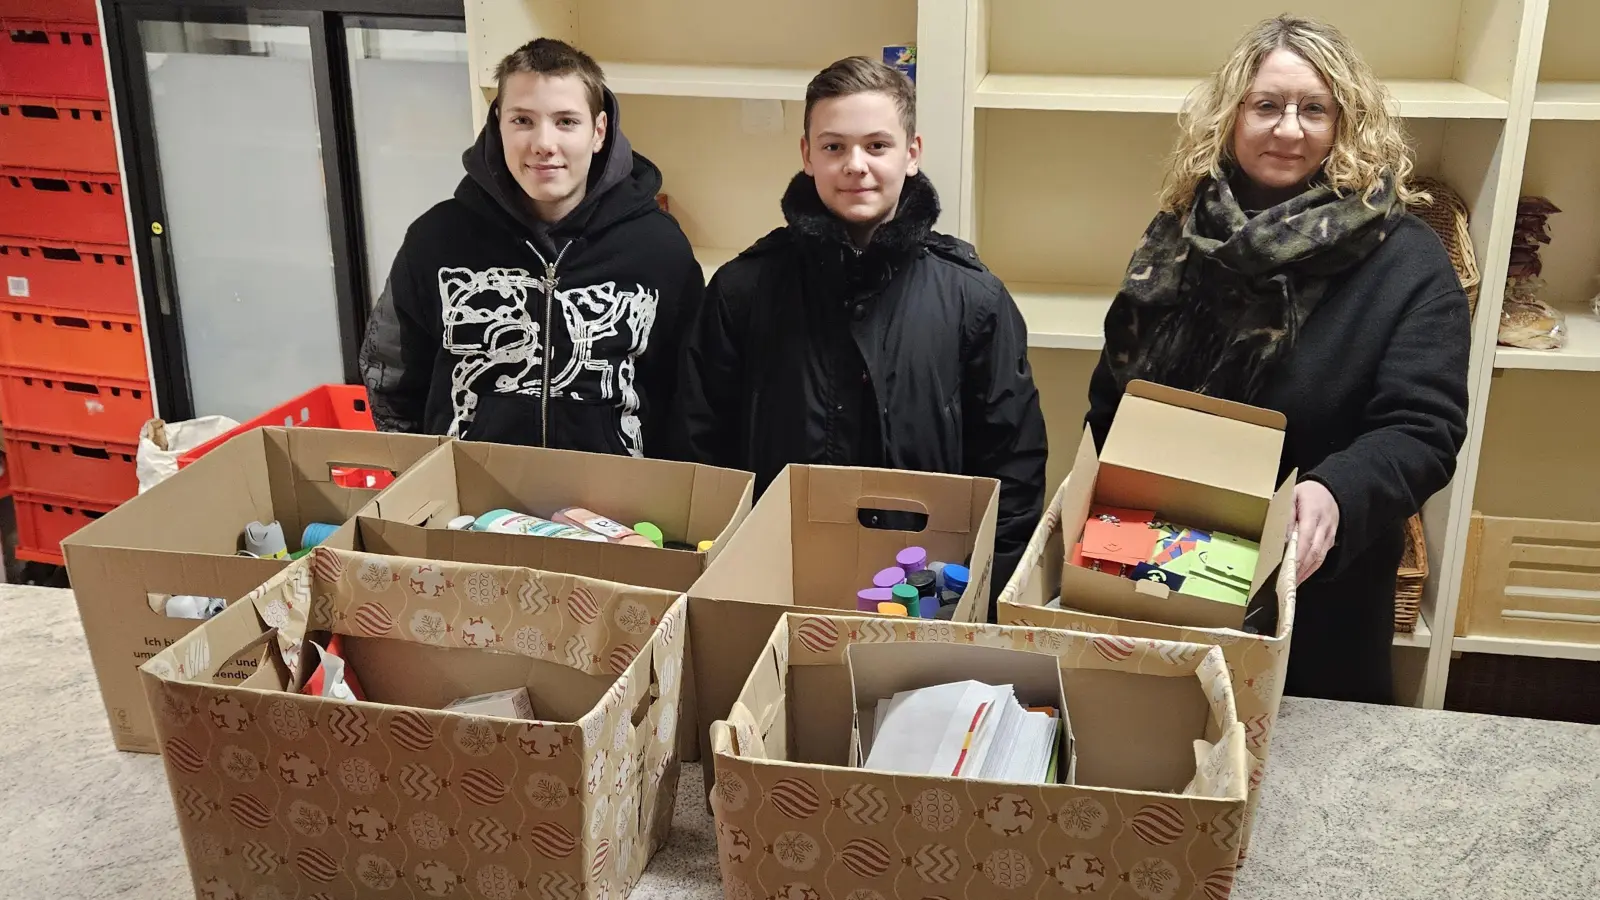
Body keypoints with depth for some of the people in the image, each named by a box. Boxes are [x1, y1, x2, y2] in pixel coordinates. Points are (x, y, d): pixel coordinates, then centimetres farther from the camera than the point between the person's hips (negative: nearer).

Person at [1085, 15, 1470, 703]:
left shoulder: (1407, 263, -10)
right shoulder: (1180, 233, 2)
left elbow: (1423, 429, -17)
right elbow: (1112, 395, 9)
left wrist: (1337, 493, -36)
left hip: (1317, 594, -3)